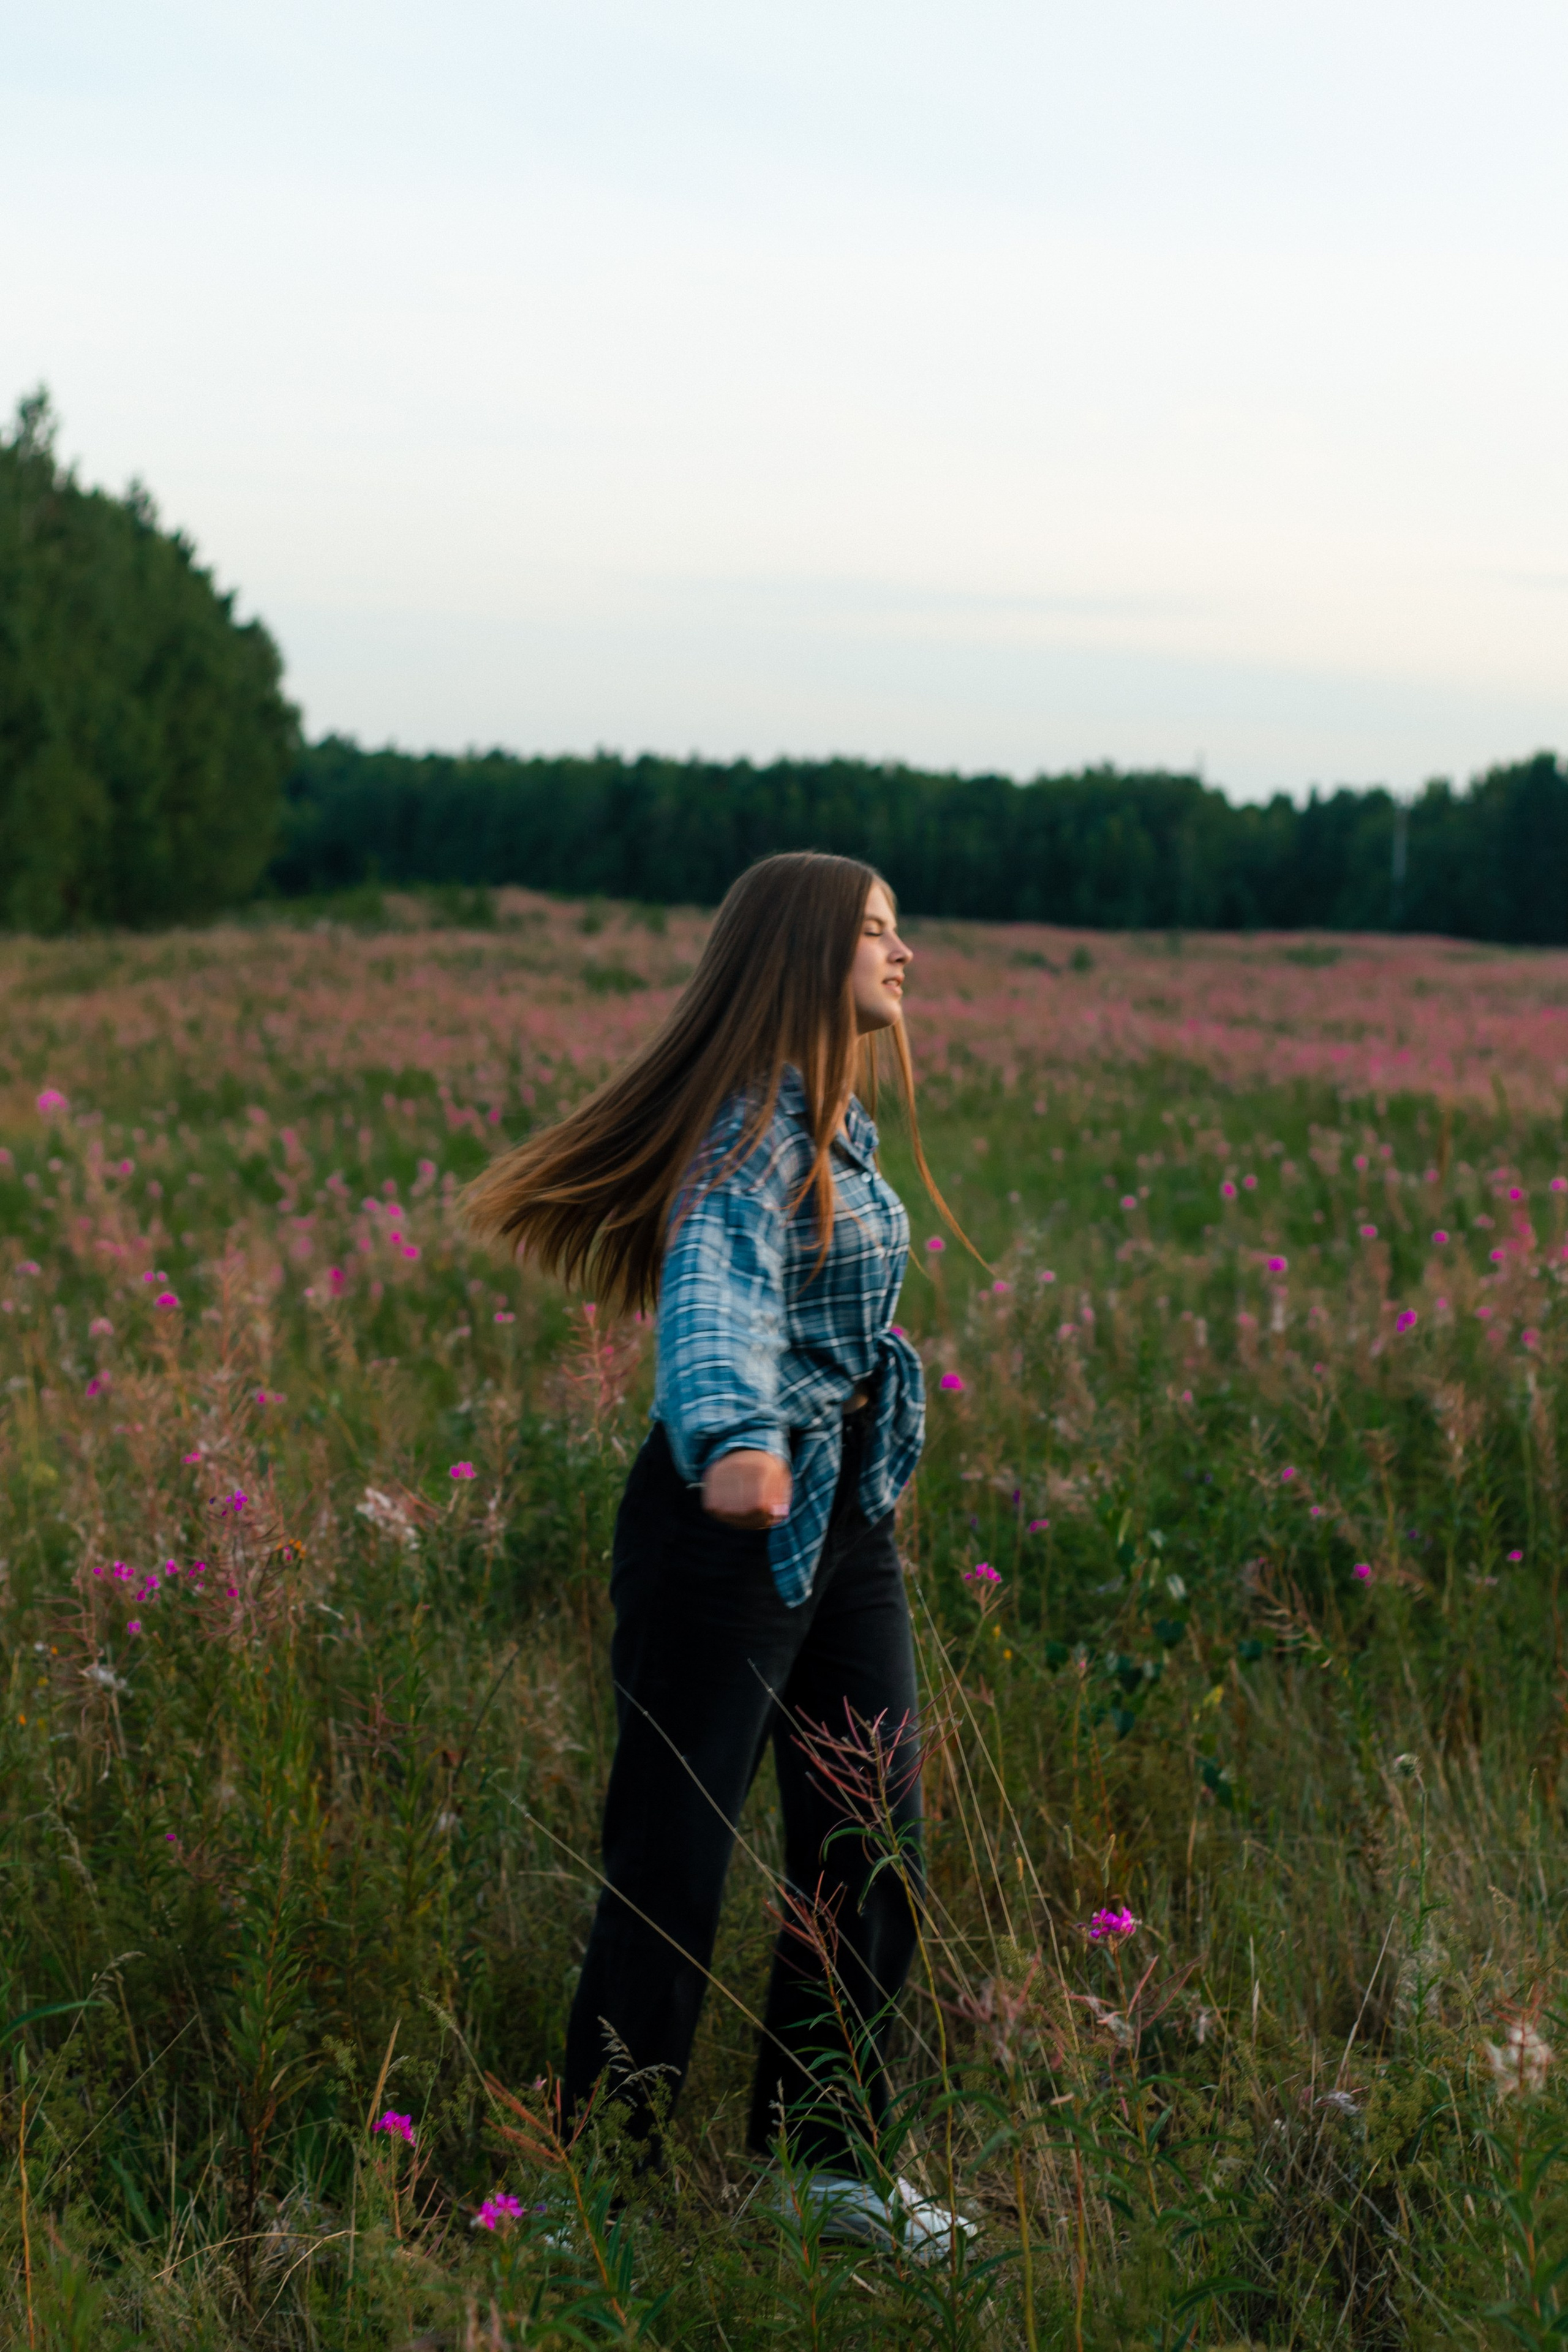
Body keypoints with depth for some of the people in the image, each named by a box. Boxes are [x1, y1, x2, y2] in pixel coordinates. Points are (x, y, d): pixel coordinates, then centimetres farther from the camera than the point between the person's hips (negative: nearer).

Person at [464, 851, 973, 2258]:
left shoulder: (838, 1121, 13)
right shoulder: (758, 1123, -16)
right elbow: (716, 1293, -34)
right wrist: (733, 1440, -53)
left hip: (849, 1515, 9)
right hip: (739, 1516, -9)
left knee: (873, 1847, 11)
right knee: (673, 1862, -1)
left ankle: (825, 2155, 26)